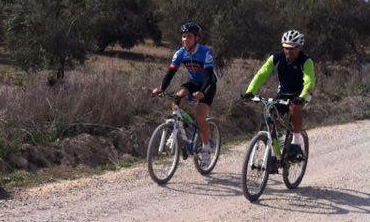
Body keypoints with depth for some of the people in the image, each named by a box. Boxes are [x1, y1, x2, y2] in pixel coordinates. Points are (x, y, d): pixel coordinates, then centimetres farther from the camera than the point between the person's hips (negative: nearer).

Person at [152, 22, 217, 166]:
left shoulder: (206, 53, -26)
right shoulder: (180, 53, -12)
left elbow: (209, 75, -33)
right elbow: (171, 72, -15)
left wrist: (201, 92, -50)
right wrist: (161, 89, -32)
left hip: (208, 85, -5)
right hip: (193, 82, 5)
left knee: (200, 118, -19)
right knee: (177, 97, -25)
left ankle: (206, 151, -1)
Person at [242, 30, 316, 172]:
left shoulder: (306, 62, -24)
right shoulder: (276, 58, -15)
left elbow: (309, 81, -37)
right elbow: (262, 74, -21)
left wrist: (302, 97, -56)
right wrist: (250, 91, -37)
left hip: (300, 95, -4)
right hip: (283, 93, 4)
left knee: (294, 108, -35)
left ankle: (296, 143, -19)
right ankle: (273, 155, 3)